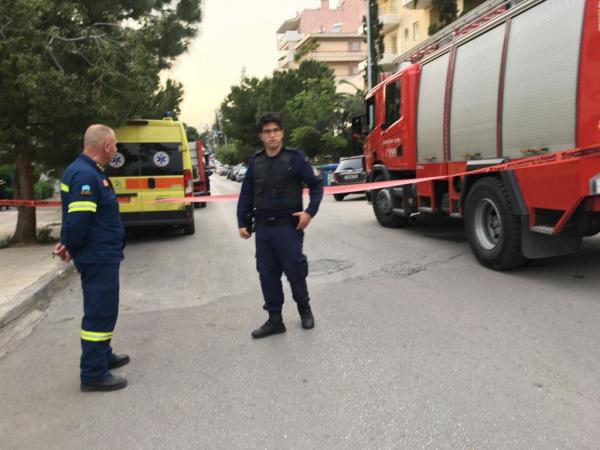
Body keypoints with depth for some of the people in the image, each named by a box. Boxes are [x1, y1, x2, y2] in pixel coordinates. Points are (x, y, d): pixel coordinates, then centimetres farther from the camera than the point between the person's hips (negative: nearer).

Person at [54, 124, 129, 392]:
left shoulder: (88, 171, 12)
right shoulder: (85, 175, -22)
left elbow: (78, 219, 17)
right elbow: (78, 220, -26)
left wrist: (69, 245, 9)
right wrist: (70, 248, -11)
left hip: (100, 256, 10)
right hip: (99, 257, -10)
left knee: (102, 310, 21)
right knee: (100, 313, -2)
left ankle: (103, 356, 37)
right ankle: (93, 374, 7)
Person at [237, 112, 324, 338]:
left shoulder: (295, 158, -5)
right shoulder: (255, 162, 8)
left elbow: (316, 186, -2)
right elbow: (246, 194, 11)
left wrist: (310, 211, -15)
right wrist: (242, 222, 7)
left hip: (288, 226, -4)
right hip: (263, 227, 5)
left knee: (294, 270, 2)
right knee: (267, 273, 7)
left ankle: (304, 308, 29)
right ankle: (275, 319, 19)